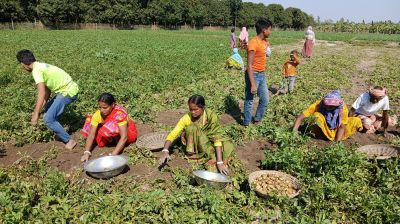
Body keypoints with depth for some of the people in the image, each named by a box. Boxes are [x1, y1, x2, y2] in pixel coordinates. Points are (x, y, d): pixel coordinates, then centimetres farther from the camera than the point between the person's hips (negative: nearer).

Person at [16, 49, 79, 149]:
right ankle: (59, 133, 32)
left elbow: (42, 94, -22)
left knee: (48, 119, -8)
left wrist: (36, 114, -19)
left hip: (68, 92, -10)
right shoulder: (41, 66, 15)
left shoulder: (36, 70, -14)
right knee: (47, 109, 25)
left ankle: (69, 141, 0)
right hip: (70, 88, 10)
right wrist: (40, 109, 20)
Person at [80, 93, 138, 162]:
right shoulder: (98, 114, -19)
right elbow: (91, 134, -20)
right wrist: (87, 152, -34)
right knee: (89, 120, -8)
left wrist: (113, 155, -44)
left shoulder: (120, 113, -33)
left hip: (128, 133, -5)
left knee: (112, 126, -36)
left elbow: (124, 137, -37)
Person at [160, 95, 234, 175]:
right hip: (195, 143, 1)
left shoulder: (211, 116, -24)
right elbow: (172, 134, -27)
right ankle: (212, 157, -28)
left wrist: (220, 162, -40)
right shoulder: (187, 118, -22)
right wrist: (165, 151, -46)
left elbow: (217, 138, -31)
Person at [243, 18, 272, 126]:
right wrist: (252, 84, -25)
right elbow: (249, 65, -22)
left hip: (262, 75, 9)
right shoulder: (253, 43, -19)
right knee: (249, 101, 4)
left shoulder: (265, 41, 8)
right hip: (254, 75, -9)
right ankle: (246, 124, 18)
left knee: (265, 100, 15)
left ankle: (257, 120, 31)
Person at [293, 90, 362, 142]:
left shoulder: (342, 108, -23)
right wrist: (294, 133, -36)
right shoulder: (318, 105, -26)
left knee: (357, 121, -18)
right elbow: (300, 118, -28)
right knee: (318, 115, -31)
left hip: (337, 131, 3)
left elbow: (342, 127, -16)